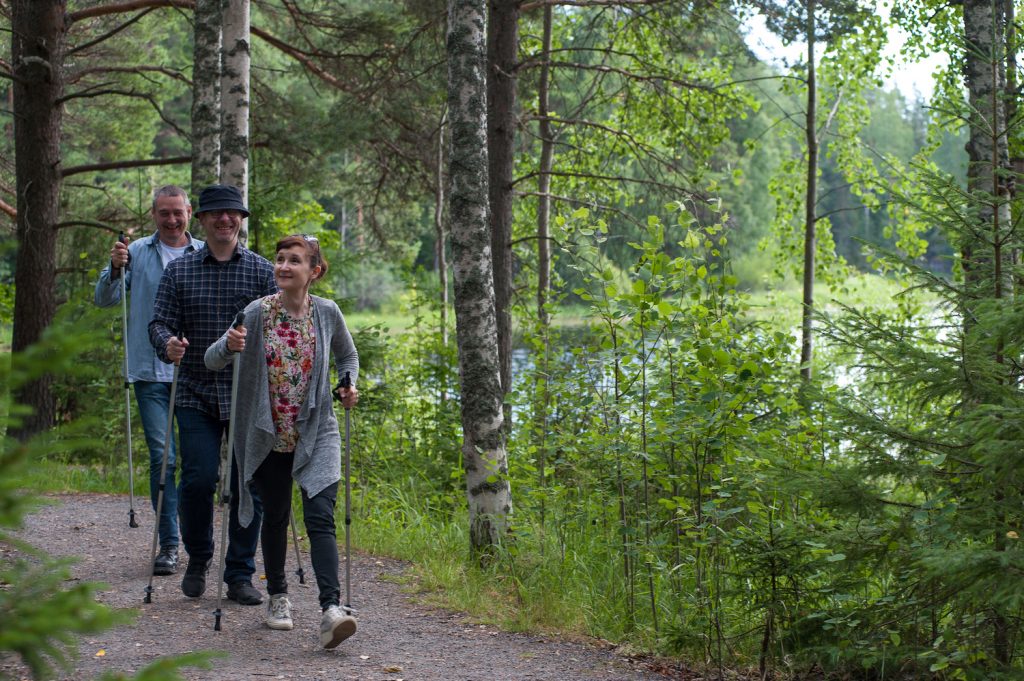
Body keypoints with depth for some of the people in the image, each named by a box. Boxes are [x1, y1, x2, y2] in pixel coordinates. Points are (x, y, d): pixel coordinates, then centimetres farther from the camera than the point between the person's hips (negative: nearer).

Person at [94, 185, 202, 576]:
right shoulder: (136, 253, 7)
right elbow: (104, 300, 5)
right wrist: (115, 269, -12)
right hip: (151, 371, 0)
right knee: (162, 458, -4)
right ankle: (169, 544, 0)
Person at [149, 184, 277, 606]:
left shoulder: (262, 270, 7)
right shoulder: (179, 271, 8)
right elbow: (160, 322, 5)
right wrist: (167, 343, -17)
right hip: (196, 396, 0)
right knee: (198, 480, -8)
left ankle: (240, 576, 13)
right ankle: (198, 559, 18)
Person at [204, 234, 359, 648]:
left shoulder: (327, 313, -1)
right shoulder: (256, 314, -5)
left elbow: (347, 356, 17)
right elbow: (212, 362, -4)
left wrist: (349, 387, -2)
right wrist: (228, 346, -26)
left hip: (316, 435, -1)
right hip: (268, 436, 1)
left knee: (320, 517, -15)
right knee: (275, 517, 12)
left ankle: (331, 609, -23)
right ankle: (277, 597, 32)